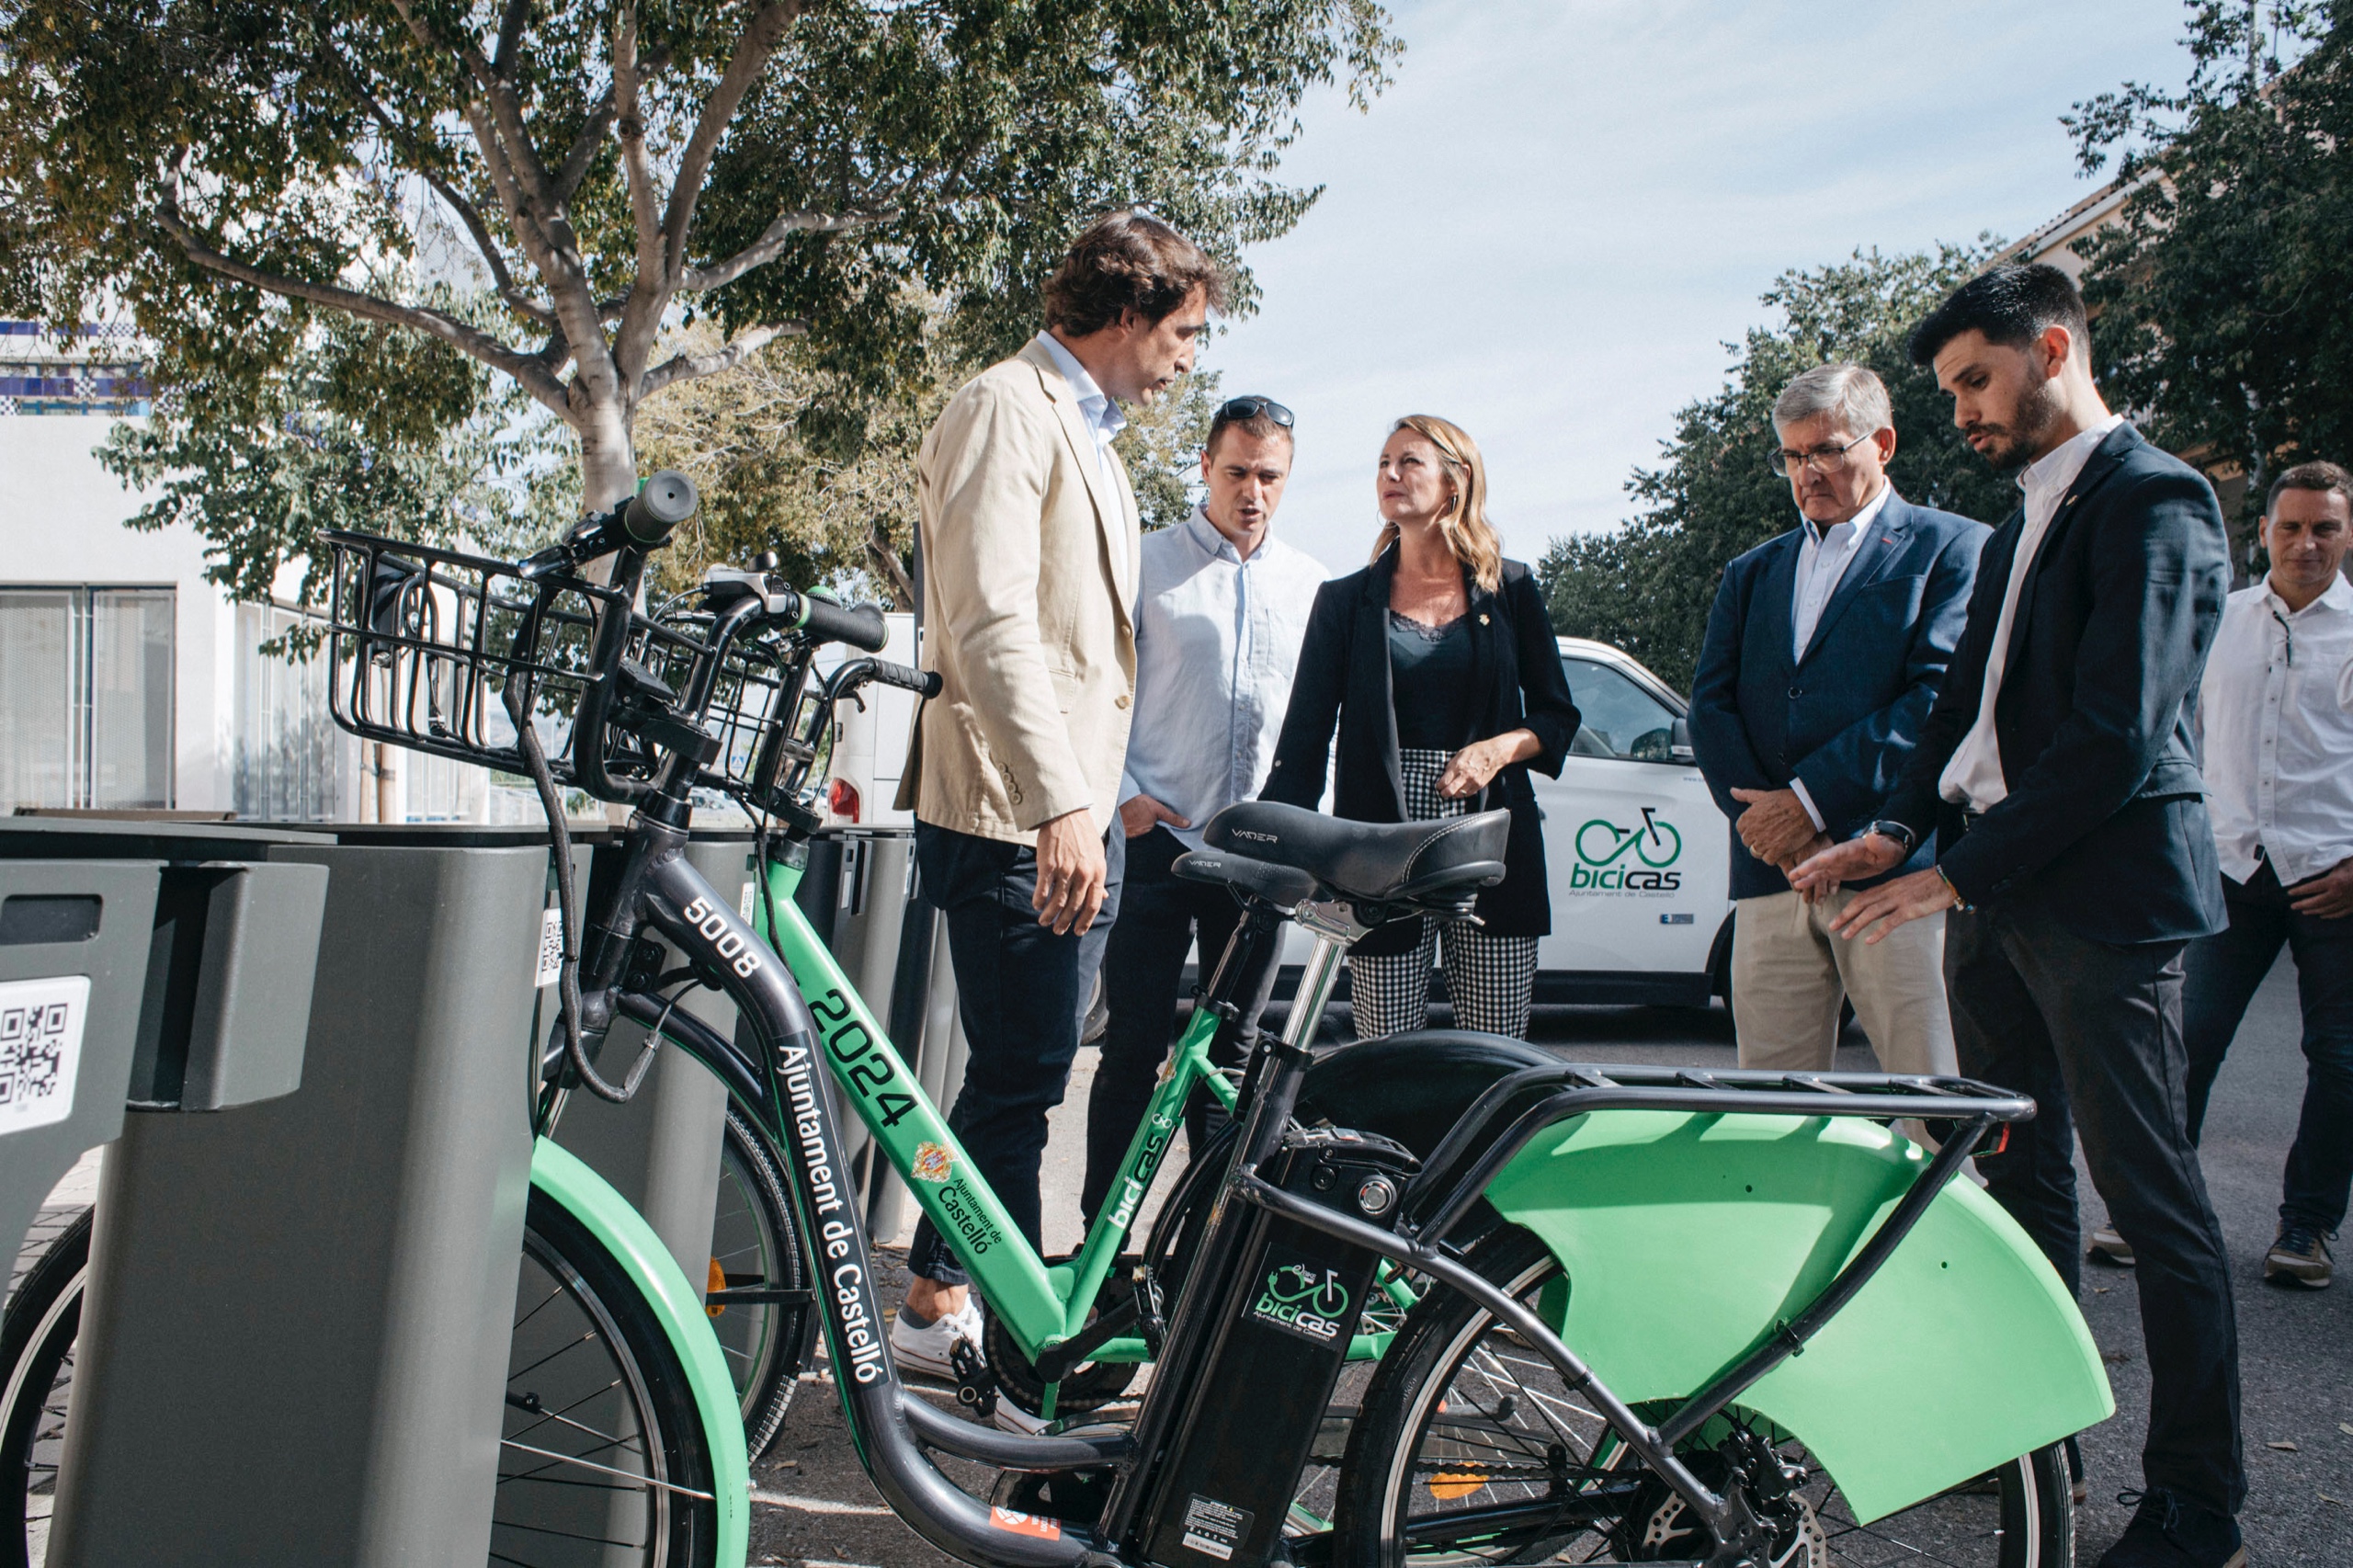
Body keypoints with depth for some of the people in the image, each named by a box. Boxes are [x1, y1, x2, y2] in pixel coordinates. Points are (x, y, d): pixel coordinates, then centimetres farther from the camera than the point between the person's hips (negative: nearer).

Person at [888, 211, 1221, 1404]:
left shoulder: (1087, 433, 21)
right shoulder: (1006, 411, -10)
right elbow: (991, 625, -22)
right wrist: (1060, 803, -29)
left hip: (1077, 811, 10)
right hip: (1011, 814, -10)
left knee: (1021, 1072, 13)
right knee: (1019, 1075, -5)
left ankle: (940, 1295, 25)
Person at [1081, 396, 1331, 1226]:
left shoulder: (1310, 582, 12)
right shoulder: (1148, 562, 2)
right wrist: (1123, 796, -9)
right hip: (1156, 837, -3)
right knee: (1135, 1045, -2)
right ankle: (1103, 1233, 7)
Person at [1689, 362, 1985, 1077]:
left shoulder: (1954, 548, 7)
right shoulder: (1752, 573, 23)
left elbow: (1943, 696, -7)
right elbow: (1710, 706, 11)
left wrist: (1812, 800, -12)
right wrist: (1761, 816, -7)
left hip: (1896, 865, -4)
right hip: (1772, 870, 4)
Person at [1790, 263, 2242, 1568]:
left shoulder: (2154, 501, -10)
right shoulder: (2018, 528, 19)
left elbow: (2120, 734, -19)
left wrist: (1962, 871, -18)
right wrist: (1896, 831, 2)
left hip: (2099, 896, -9)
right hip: (1993, 892, 9)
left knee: (2148, 1195, -1)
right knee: (2019, 1179, 15)